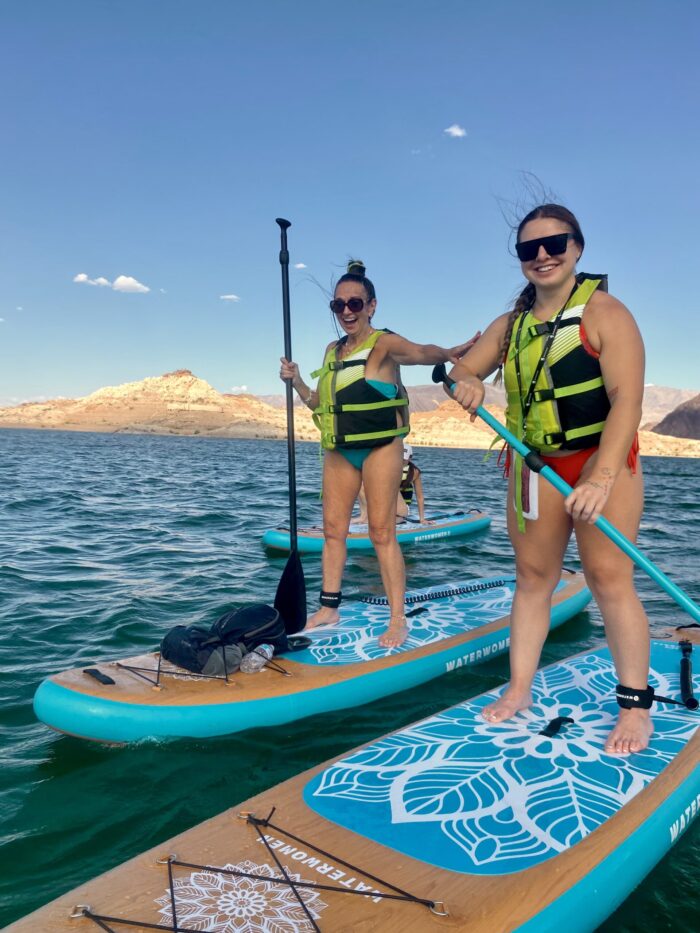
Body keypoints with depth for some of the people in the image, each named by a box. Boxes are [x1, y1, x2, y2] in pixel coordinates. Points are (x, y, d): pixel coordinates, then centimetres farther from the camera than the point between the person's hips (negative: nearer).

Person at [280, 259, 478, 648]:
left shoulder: (384, 343, -9)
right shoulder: (333, 350, 13)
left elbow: (418, 351, -30)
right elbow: (319, 401, 20)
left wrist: (446, 353, -50)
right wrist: (296, 381, 3)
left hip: (381, 448, -7)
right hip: (339, 451, 7)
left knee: (382, 533, -5)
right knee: (333, 529, 9)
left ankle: (398, 620, 4)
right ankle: (329, 609, 22)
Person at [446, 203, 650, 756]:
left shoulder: (604, 312, -9)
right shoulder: (511, 324, 10)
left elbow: (627, 398, -19)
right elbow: (463, 369, 13)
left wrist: (601, 479, -29)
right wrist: (466, 383, -14)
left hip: (602, 459, -5)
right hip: (534, 464, 5)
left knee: (609, 578, -6)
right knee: (532, 577, 8)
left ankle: (636, 705, 9)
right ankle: (520, 689, 17)